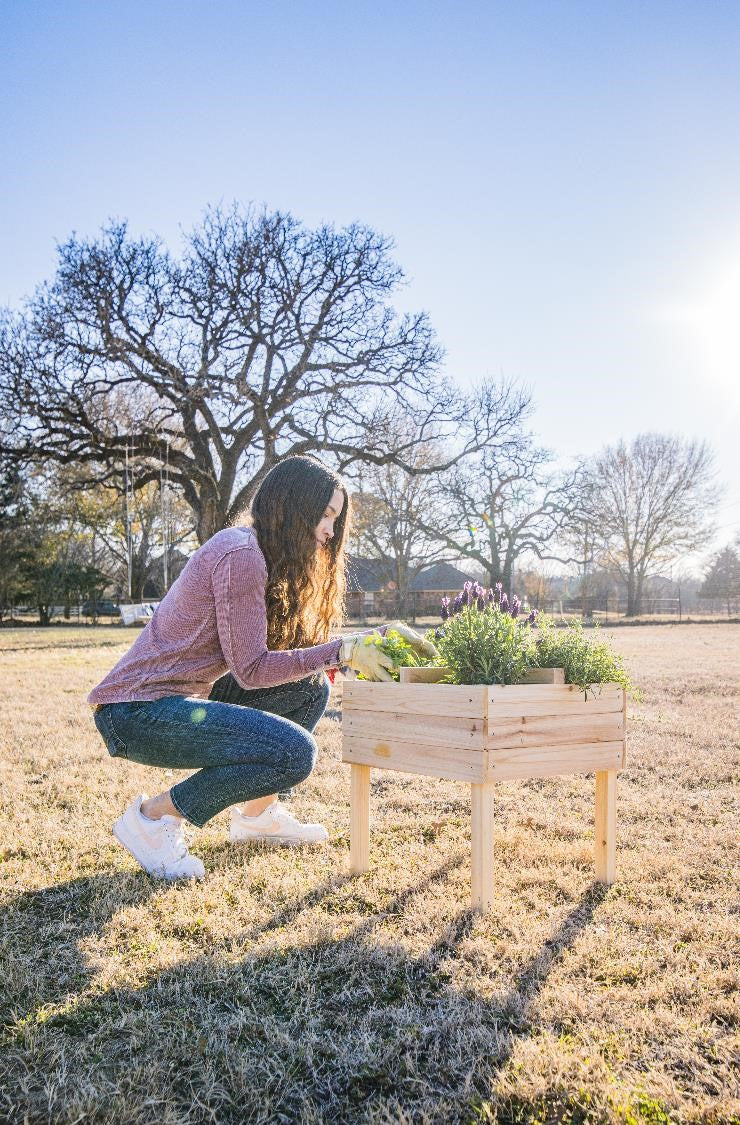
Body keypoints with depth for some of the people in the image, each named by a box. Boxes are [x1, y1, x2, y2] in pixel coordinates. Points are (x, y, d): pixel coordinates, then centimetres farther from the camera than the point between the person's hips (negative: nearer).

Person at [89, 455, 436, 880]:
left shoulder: (267, 557, 11)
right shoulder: (240, 553, -19)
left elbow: (295, 644, 11)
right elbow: (251, 668, -20)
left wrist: (374, 636, 3)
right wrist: (342, 650, -16)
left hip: (183, 697, 10)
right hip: (134, 712, -10)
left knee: (311, 687, 9)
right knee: (295, 753, -22)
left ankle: (257, 812, 17)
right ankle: (153, 816, -7)